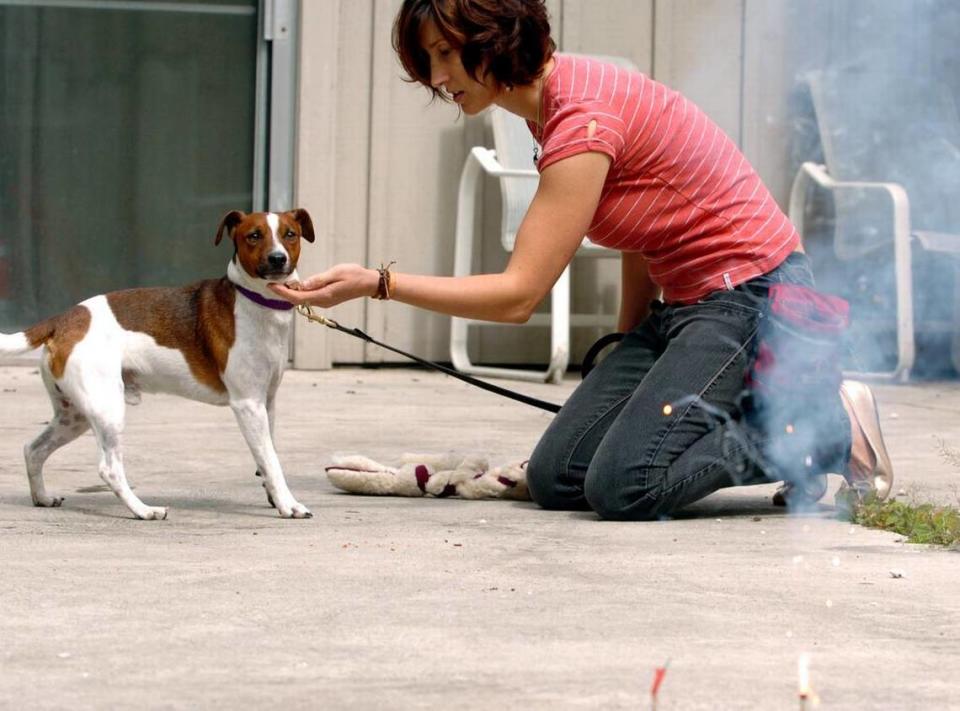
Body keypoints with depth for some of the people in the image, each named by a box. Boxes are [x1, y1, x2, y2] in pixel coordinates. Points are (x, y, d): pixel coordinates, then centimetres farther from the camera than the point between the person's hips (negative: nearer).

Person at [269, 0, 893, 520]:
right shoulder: (553, 108, 9)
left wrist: (377, 283, -19)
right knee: (555, 478, -1)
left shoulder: (583, 118, -21)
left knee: (623, 486, -22)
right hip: (684, 305, 9)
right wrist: (627, 368, 11)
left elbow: (519, 295, -21)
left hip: (754, 294, -9)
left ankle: (832, 431, -6)